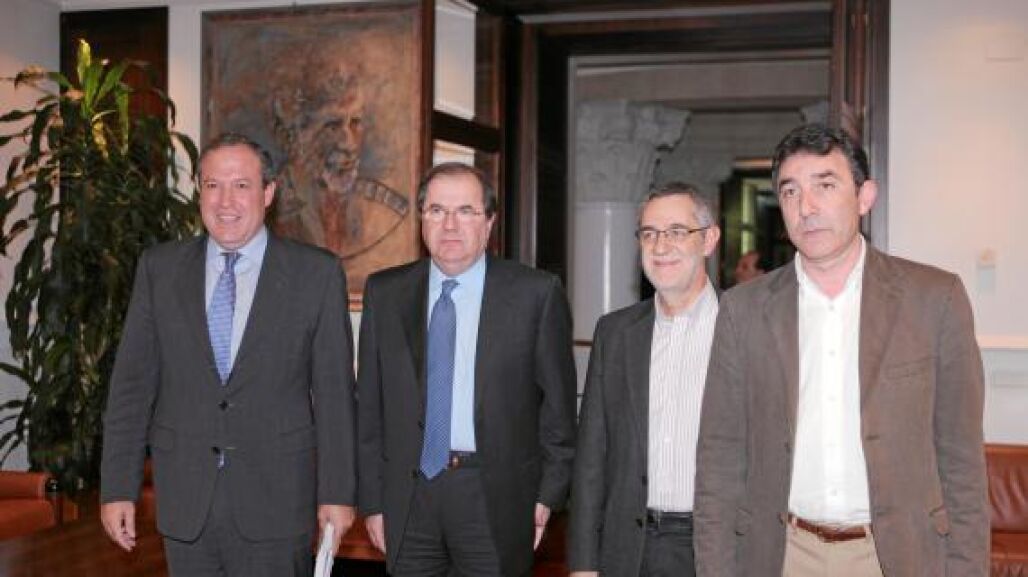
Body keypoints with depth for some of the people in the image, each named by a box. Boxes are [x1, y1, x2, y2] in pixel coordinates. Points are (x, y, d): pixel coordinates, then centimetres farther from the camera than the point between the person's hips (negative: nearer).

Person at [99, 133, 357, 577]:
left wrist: (337, 492, -4)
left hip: (276, 502, -2)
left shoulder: (317, 273, -2)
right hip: (184, 503, 2)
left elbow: (334, 392, -2)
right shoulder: (160, 268, 4)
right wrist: (118, 487, 0)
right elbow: (132, 384, 4)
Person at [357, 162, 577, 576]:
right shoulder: (384, 293, 6)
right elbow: (369, 406, 7)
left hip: (496, 496, -2)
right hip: (409, 494, 2)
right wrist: (372, 500, 4)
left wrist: (549, 494, -2)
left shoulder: (537, 293, -2)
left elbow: (558, 402, 0)